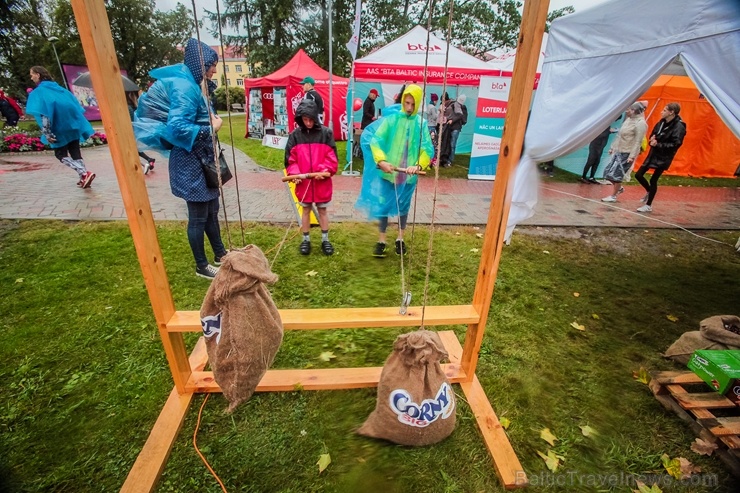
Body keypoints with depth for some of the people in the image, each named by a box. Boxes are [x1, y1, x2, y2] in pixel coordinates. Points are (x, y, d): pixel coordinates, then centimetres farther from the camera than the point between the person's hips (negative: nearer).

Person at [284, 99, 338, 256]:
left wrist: (325, 170, -20)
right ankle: (306, 240, 24)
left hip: (322, 181, -1)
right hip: (303, 181, 1)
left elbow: (332, 157, -5)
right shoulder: (295, 135, 1)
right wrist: (294, 173, -13)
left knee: (322, 209, 10)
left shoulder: (326, 133, -4)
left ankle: (325, 240, 23)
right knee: (306, 209, 12)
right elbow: (290, 158, 2)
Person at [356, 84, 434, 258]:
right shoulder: (391, 118, -5)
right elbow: (376, 140, -12)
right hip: (388, 171, -1)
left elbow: (428, 149, -7)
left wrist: (418, 165, -26)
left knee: (404, 206, 14)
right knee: (383, 204, 4)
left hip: (408, 174, 2)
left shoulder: (421, 123, -2)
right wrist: (381, 160, -28)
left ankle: (400, 239, 30)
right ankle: (381, 241, 18)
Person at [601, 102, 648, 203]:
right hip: (618, 151, 8)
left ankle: (613, 196, 5)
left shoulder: (640, 123, -13)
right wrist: (613, 147, 20)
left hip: (627, 154, -8)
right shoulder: (628, 119, 12)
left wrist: (632, 156, -22)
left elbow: (638, 142, -18)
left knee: (616, 174, -7)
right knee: (609, 172, 9)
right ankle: (619, 188, 31)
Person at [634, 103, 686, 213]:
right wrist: (652, 140, -7)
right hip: (653, 154, 7)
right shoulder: (662, 122, 7)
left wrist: (658, 144, -25)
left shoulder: (679, 126, -14)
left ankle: (648, 206, 8)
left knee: (653, 180, -3)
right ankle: (649, 192, 33)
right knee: (638, 175, 6)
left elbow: (676, 144, -19)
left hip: (663, 158, -7)